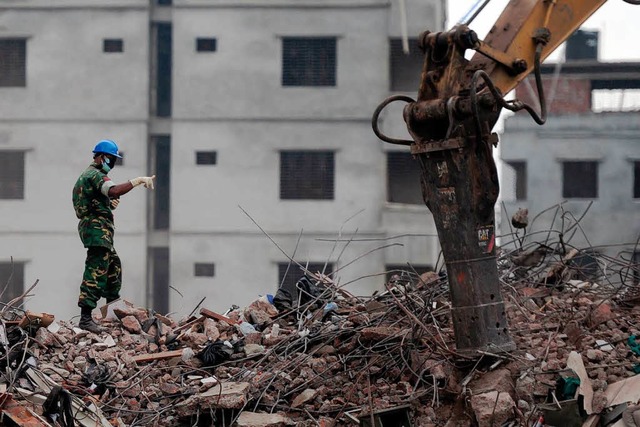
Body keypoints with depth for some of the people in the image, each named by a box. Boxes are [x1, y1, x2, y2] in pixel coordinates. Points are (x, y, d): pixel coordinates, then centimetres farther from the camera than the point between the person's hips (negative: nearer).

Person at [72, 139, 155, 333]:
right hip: (97, 227, -11)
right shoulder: (96, 175, -12)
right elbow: (114, 190, -31)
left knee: (113, 265, 24)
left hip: (93, 228, 11)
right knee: (95, 273, -14)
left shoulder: (87, 175, 22)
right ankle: (85, 318, -19)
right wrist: (138, 180, -29)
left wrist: (109, 203, 9)